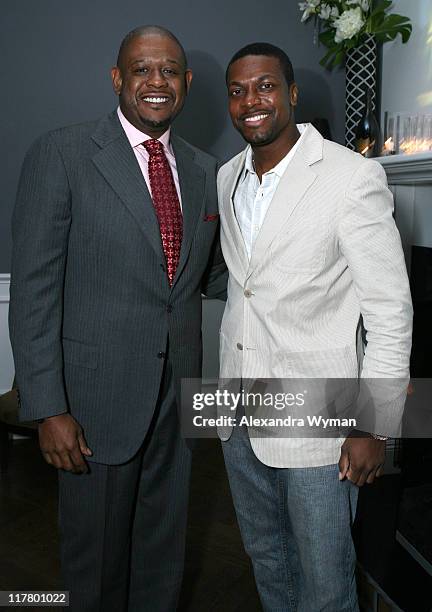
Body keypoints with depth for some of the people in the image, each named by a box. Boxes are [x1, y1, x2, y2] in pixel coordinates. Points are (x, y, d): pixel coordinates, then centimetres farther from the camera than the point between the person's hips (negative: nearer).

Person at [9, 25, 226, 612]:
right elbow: (33, 289, -12)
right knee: (97, 552, 15)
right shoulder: (61, 154, -9)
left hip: (178, 390, 5)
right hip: (97, 393, -4)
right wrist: (48, 409, -15)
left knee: (164, 547, 22)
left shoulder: (204, 170, 8)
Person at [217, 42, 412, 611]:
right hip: (240, 415, 6)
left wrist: (373, 426, -14)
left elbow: (391, 312, -13)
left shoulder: (354, 176, -14)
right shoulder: (226, 179, 5)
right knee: (266, 558, 24)